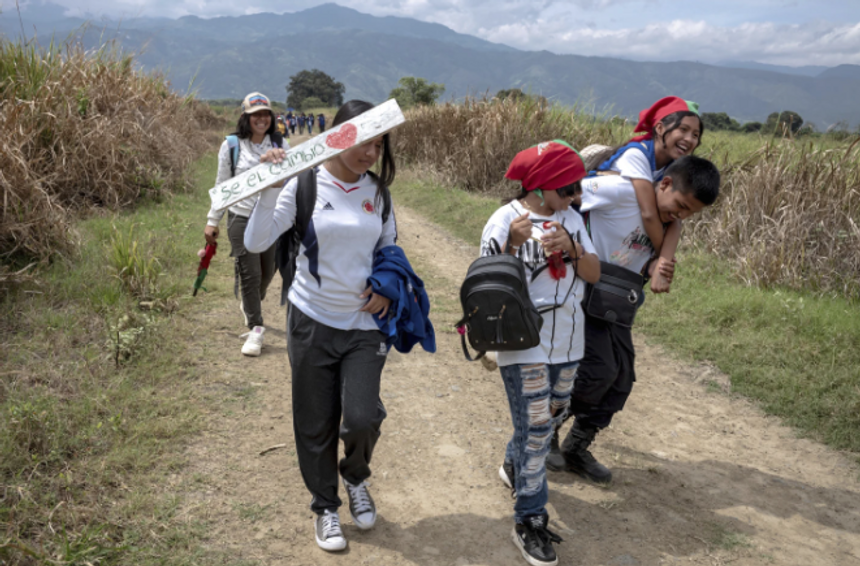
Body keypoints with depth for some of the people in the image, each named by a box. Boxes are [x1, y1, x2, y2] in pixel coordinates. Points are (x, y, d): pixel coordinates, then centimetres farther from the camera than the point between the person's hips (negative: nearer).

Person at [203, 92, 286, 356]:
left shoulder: (280, 144, 4)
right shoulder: (231, 146, -1)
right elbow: (222, 186, 4)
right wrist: (213, 221, 3)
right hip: (241, 218, -2)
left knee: (267, 272, 12)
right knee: (249, 274, -5)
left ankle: (249, 305, 43)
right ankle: (256, 328, 8)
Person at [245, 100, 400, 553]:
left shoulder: (377, 191, 3)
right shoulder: (304, 184, -9)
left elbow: (389, 247, 15)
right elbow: (256, 242, -15)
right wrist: (271, 187, -25)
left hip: (364, 324, 2)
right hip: (312, 322, -2)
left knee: (362, 417, -10)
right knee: (316, 424, 9)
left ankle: (355, 477, 25)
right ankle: (325, 507, 34)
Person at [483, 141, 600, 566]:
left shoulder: (571, 219, 5)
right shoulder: (506, 220, -12)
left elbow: (594, 274, 2)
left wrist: (570, 247, -16)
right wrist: (512, 244, -28)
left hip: (567, 342, 7)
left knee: (552, 415, 22)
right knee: (535, 431, -3)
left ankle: (514, 466, 49)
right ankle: (529, 522, 13)